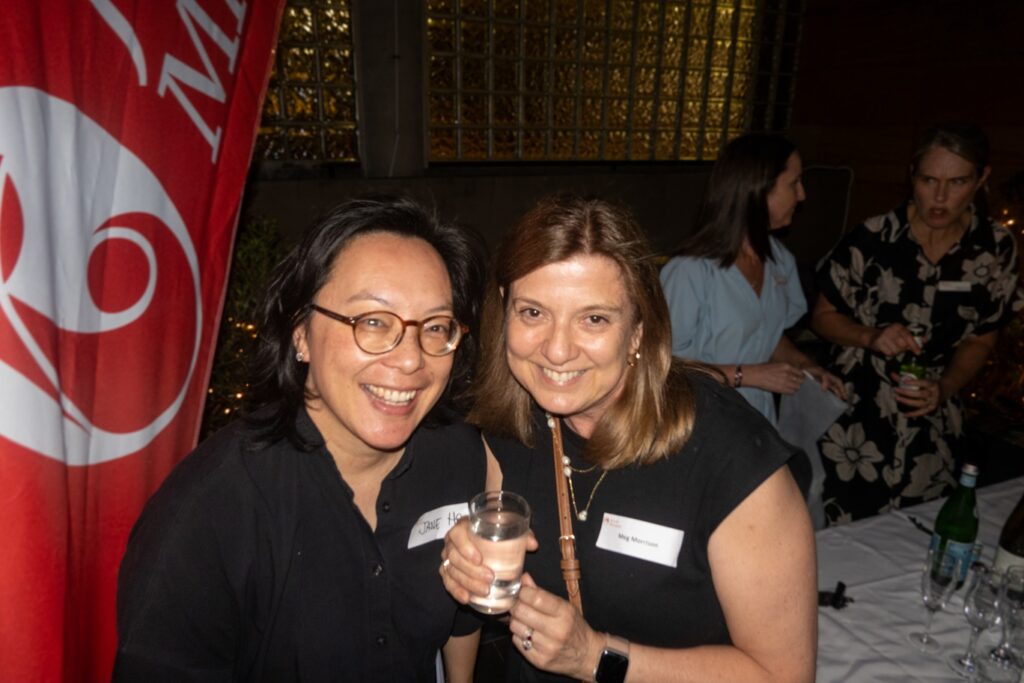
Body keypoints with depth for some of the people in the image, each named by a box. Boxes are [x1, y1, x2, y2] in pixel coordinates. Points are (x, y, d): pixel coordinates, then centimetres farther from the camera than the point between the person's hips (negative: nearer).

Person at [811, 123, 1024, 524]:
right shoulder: (873, 237, -12)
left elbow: (980, 340, 6)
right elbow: (823, 317, -2)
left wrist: (944, 389, -12)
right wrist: (871, 337, -21)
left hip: (931, 427, 3)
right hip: (854, 416, -2)